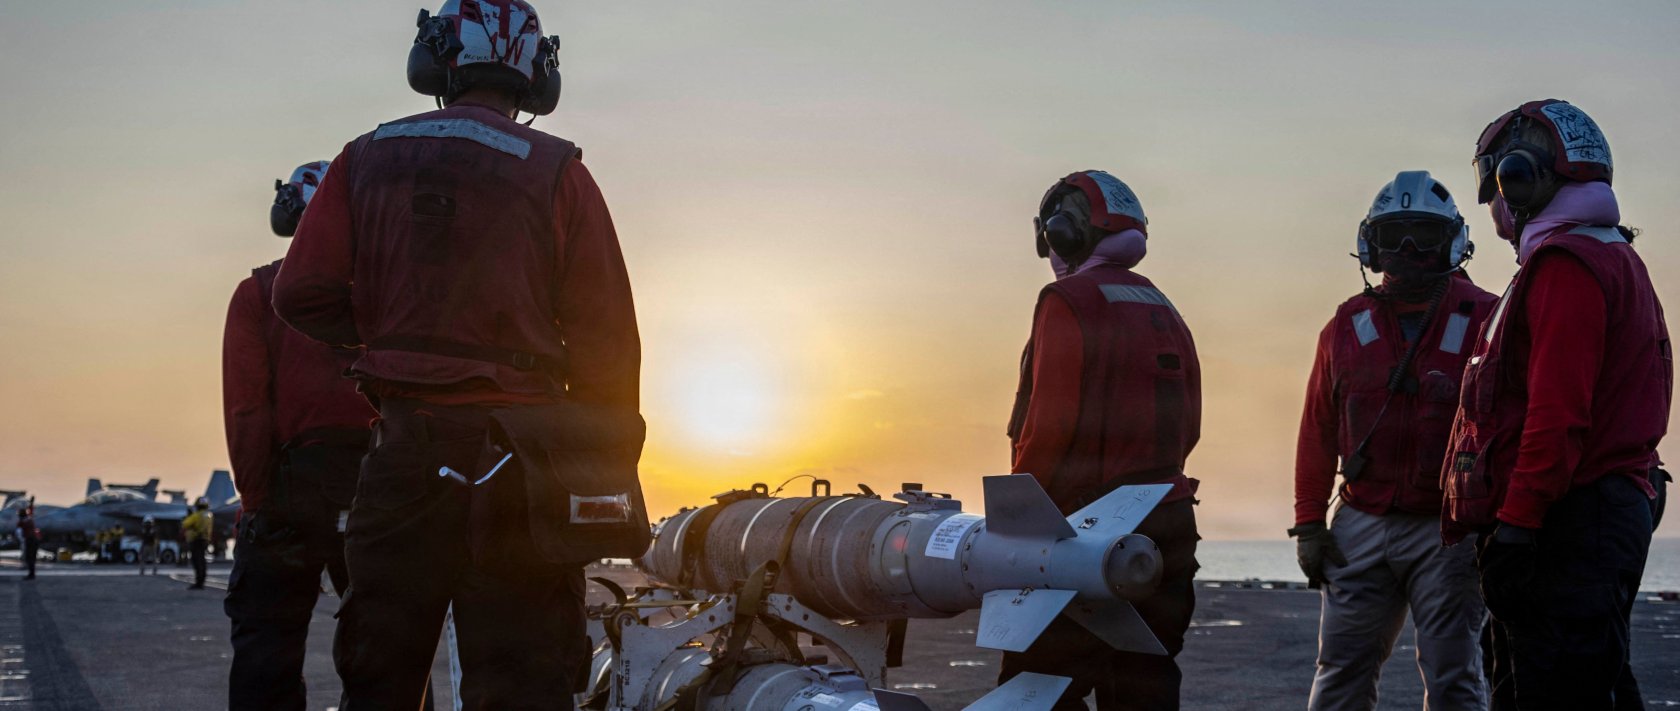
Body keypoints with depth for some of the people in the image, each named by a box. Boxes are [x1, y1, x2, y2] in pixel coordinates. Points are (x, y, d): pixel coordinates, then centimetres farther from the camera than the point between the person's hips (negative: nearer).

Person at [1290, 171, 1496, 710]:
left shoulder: (1482, 320, -1)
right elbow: (1317, 432, 11)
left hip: (1448, 530, -3)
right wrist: (1309, 523, 7)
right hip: (1361, 527, 3)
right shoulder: (1348, 326, 9)